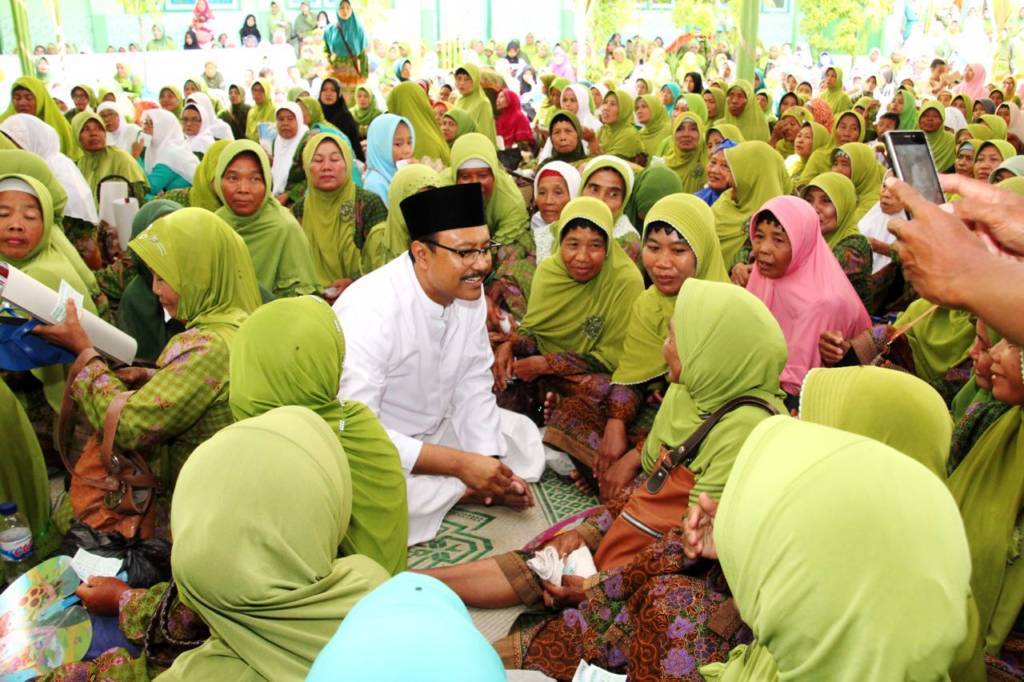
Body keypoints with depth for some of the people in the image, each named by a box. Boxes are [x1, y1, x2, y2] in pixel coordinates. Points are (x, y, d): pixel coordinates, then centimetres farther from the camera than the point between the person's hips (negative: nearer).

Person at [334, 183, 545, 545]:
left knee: (523, 435, 7)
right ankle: (465, 491, -10)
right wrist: (461, 464, -30)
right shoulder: (371, 311, -32)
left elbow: (473, 387, -1)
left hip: (435, 426, 7)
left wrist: (491, 464, -15)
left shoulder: (469, 290, -10)